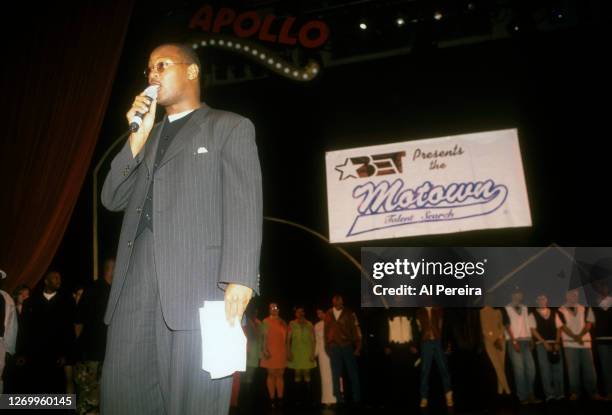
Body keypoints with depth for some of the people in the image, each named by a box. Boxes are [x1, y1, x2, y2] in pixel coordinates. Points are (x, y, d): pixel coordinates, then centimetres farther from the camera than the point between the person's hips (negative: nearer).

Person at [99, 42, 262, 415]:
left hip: (197, 277, -5)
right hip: (136, 276, 6)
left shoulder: (231, 127, 8)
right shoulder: (147, 137, 27)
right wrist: (139, 137, 6)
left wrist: (239, 280, -17)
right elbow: (113, 199, 17)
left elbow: (244, 206, -4)